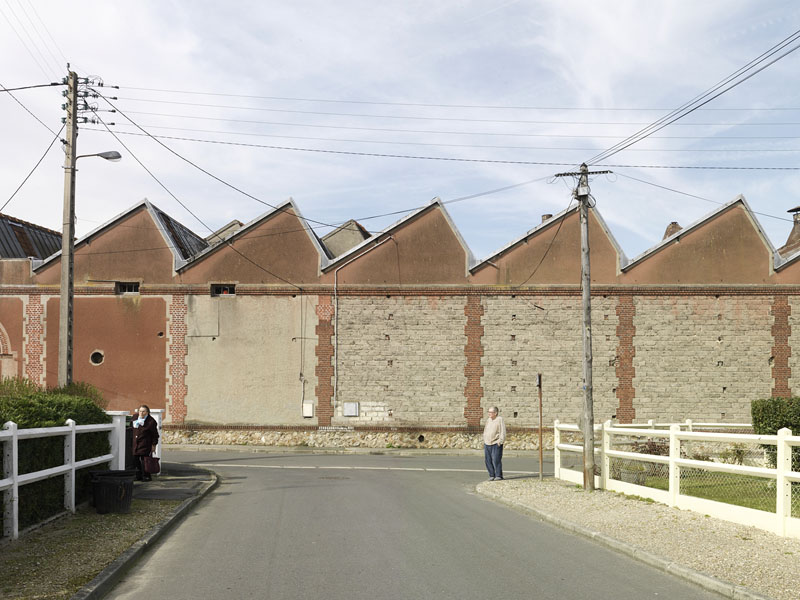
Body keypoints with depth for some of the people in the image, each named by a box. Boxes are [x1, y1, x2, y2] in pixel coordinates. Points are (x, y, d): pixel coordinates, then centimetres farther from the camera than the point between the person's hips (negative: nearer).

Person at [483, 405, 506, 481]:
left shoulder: (500, 420, -5)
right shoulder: (488, 420, 15)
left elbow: (502, 432, -9)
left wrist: (500, 441, -15)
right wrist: (484, 441, 17)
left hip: (496, 444, -6)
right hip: (487, 443, 7)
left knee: (496, 460, -10)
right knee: (488, 460, 3)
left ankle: (498, 476, -3)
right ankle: (492, 475, 11)